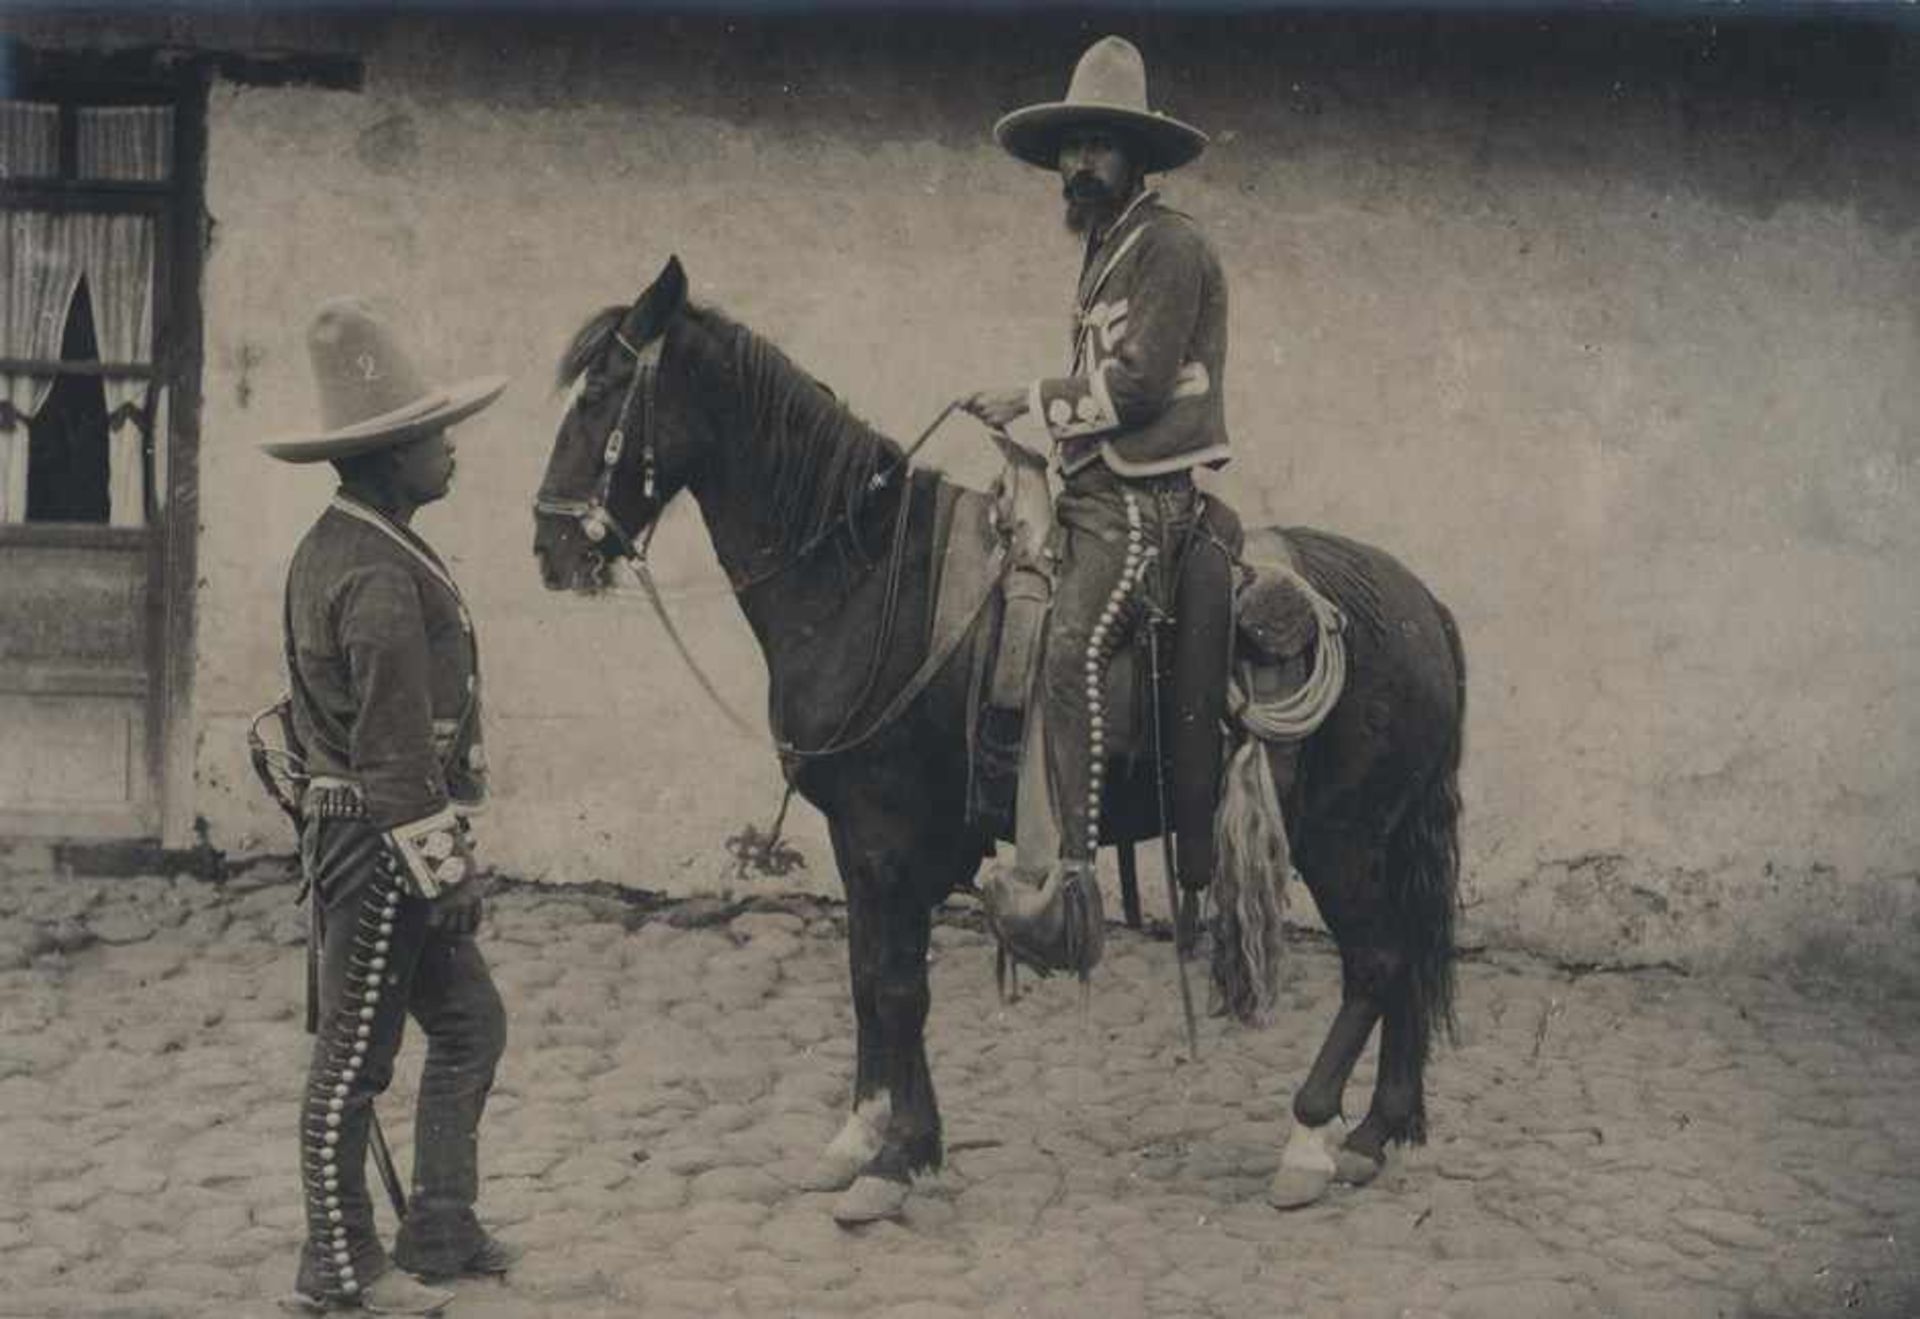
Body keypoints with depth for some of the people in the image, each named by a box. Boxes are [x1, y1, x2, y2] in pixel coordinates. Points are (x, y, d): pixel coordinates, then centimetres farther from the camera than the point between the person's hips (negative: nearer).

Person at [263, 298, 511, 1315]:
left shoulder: (333, 549, 11)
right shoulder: (382, 580, -21)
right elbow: (397, 749, -24)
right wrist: (441, 867, -20)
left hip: (366, 837, 10)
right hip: (383, 845, -10)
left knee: (468, 1024, 17)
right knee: (354, 1053, 0)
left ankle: (439, 1230, 25)